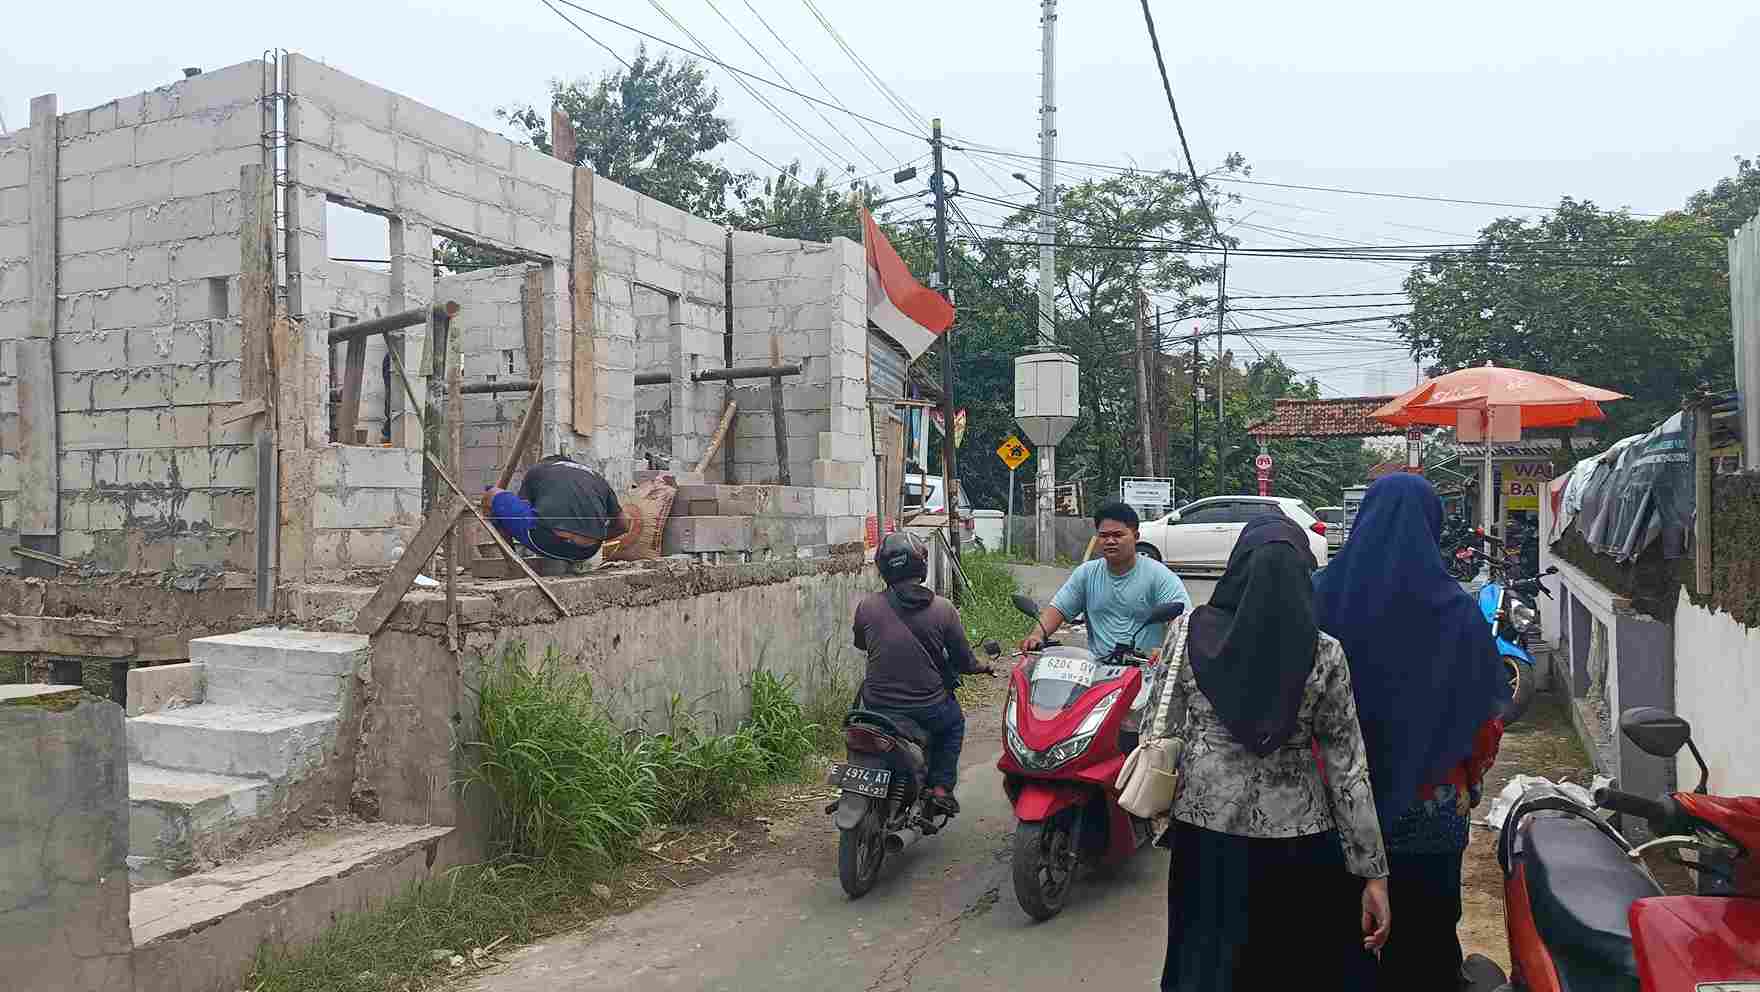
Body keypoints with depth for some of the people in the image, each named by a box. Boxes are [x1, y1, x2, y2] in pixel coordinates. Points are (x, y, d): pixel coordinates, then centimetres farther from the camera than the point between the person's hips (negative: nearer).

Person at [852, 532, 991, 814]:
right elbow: (964, 662, -2)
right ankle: (941, 786, 18)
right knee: (954, 721, 31)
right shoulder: (943, 609, -12)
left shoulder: (867, 606, -8)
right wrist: (981, 667, 22)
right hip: (928, 711, -1)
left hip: (878, 706, 1)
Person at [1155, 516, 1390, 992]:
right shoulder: (1324, 655, -10)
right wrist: (1373, 873, -1)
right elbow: (1348, 769, -7)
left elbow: (1164, 729, -2)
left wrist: (1160, 813, 12)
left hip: (1205, 833, 1)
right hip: (1296, 839, -1)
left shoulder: (1188, 631, -8)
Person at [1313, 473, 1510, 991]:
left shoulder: (1320, 593, -9)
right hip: (1428, 807, -1)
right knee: (1424, 928, 15)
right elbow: (1486, 713, -5)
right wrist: (1471, 775, 13)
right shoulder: (1453, 609, -13)